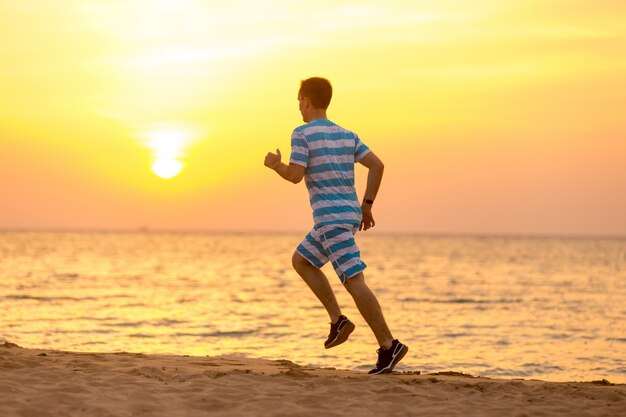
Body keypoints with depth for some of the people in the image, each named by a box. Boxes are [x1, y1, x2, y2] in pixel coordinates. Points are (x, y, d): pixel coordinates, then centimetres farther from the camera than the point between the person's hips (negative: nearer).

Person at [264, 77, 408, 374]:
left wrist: (275, 165, 8)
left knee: (354, 281, -11)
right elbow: (377, 165, 8)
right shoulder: (346, 135, 15)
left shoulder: (303, 134, -5)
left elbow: (295, 175, -12)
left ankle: (388, 345, -17)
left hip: (330, 216, -8)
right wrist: (367, 205, 13)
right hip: (349, 213, 8)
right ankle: (338, 320, 14)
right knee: (301, 260, 23)